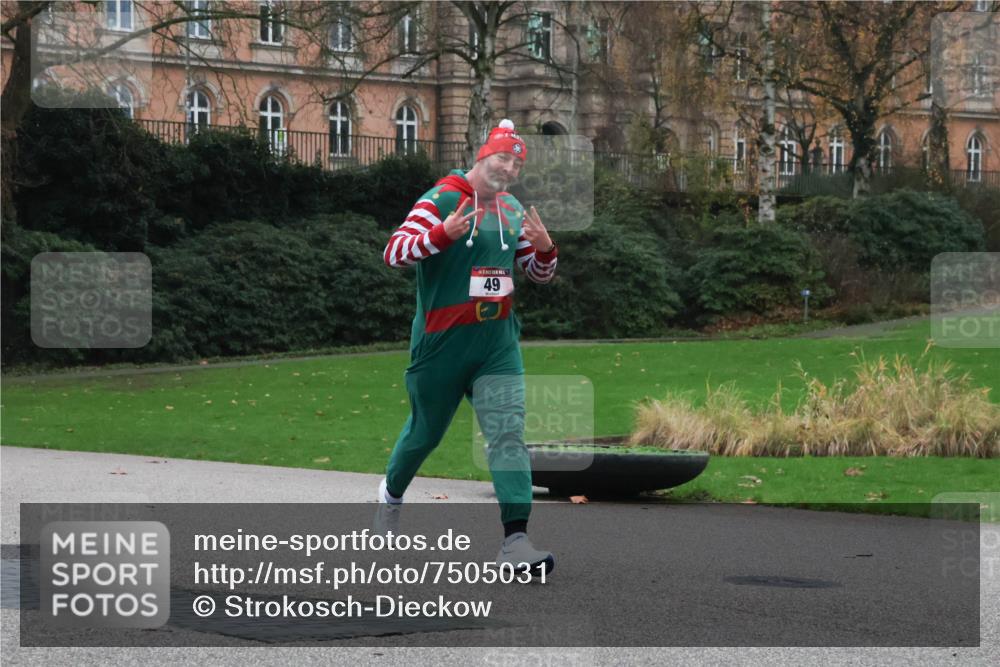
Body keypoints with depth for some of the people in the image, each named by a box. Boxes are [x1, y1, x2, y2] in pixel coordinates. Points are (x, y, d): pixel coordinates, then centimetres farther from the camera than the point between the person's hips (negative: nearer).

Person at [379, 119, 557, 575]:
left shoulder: (513, 211, 10)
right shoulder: (440, 200, -9)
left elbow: (540, 274, 18)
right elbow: (393, 252, -18)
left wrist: (544, 248, -5)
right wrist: (442, 235, -33)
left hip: (498, 342, 4)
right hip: (441, 342, -4)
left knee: (509, 434, -11)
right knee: (426, 430, 13)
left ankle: (515, 541, -16)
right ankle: (391, 492, 44)